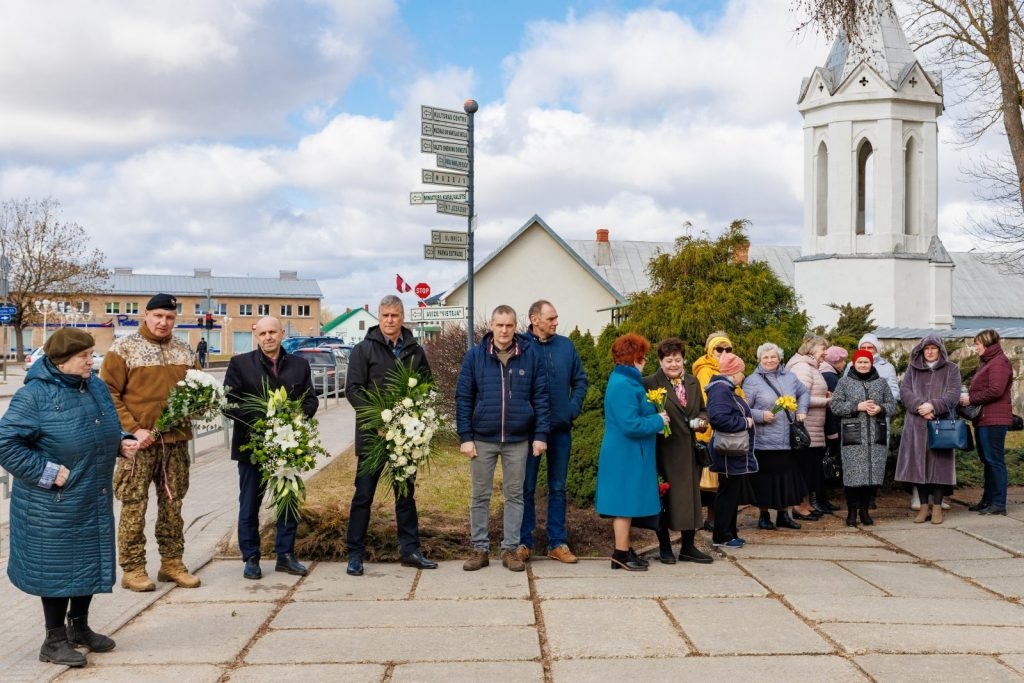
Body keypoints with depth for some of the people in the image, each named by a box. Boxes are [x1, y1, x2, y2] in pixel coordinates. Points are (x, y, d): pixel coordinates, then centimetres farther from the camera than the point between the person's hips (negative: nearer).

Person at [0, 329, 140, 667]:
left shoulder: (95, 386, 6)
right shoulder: (35, 394, -17)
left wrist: (122, 442, 0)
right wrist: (46, 471, -21)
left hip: (94, 500, 7)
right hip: (54, 504, -7)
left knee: (91, 560, 16)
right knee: (57, 566, 3)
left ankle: (79, 627, 34)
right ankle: (55, 639, 17)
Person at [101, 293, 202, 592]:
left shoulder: (184, 351, 12)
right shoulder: (124, 349, -2)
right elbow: (109, 394, -7)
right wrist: (134, 429, -14)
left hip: (176, 440, 5)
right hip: (139, 441, -4)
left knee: (173, 504, 10)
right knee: (134, 505, -1)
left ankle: (172, 562, 20)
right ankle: (132, 569, 7)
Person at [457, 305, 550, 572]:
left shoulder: (531, 355, -1)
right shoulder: (475, 355, -2)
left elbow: (540, 396, 2)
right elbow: (463, 398, 0)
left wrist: (541, 434, -3)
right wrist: (465, 437, -5)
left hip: (518, 440, 0)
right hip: (483, 439, 0)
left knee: (514, 496, 8)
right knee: (480, 496, 8)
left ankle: (510, 549, 18)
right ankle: (480, 549, 18)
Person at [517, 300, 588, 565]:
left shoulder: (566, 345, 5)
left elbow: (580, 380, 11)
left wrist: (574, 407, -1)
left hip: (561, 428, 4)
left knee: (558, 488, 10)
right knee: (527, 488, 5)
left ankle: (557, 543, 18)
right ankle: (524, 542, 14)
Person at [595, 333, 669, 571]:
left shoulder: (625, 381, 13)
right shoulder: (623, 386, -20)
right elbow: (631, 425, -24)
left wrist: (655, 416, 7)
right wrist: (658, 421, -12)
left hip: (627, 454, 10)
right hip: (625, 456, -10)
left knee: (626, 503, 14)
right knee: (625, 503, -2)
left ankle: (624, 549, 22)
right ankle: (621, 553, 5)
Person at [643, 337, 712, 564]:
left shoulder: (693, 382, 12)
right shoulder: (650, 383, -7)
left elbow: (702, 409, 20)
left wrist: (702, 421, 0)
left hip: (689, 450, 6)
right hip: (664, 450, -6)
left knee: (690, 496, 10)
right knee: (665, 498, 2)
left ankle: (688, 547, 21)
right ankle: (664, 547, 16)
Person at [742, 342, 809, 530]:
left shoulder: (789, 377, 11)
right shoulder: (752, 381, -4)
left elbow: (804, 393, 27)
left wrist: (801, 411, 13)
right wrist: (761, 416, -17)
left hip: (787, 441, 5)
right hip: (764, 442, -5)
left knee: (787, 477, 9)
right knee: (766, 479, 0)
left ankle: (784, 515, 22)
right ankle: (764, 515, 15)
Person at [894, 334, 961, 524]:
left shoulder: (951, 369, 8)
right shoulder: (912, 368, 12)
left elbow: (953, 395, -4)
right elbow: (904, 390, 1)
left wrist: (933, 405, -18)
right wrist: (919, 406, -15)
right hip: (916, 424, 2)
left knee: (939, 464, -1)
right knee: (919, 464, 2)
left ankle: (937, 507, 7)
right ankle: (924, 506, 11)